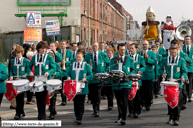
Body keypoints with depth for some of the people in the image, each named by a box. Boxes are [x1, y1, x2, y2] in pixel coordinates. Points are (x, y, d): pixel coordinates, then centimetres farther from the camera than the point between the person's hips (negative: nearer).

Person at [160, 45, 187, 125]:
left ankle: (176, 119, 1)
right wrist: (163, 73, -9)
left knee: (177, 101, -6)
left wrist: (182, 77, -18)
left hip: (178, 83, -2)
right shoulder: (165, 60, 10)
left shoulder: (181, 60, 5)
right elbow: (161, 69, 13)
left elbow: (184, 71, 3)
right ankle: (171, 117, 19)